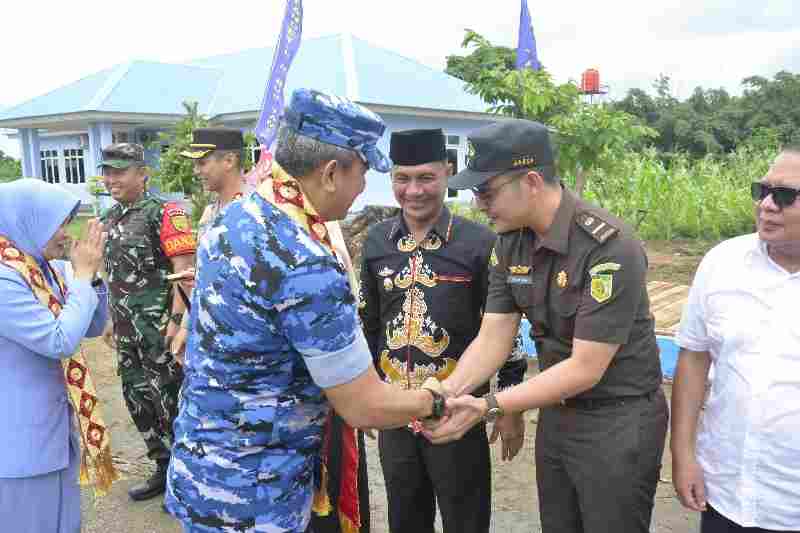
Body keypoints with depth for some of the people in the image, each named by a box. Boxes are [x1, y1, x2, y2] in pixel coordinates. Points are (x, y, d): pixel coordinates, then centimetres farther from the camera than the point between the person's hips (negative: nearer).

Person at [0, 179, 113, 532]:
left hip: (56, 424, 8)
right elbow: (61, 341, -26)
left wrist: (90, 275, -7)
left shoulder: (50, 270, 3)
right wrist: (83, 275, -19)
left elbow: (94, 327, 8)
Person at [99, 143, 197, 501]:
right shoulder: (109, 219, 13)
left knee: (169, 401, 0)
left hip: (159, 329, -8)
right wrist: (111, 319, 20)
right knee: (137, 400, 15)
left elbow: (184, 269, -16)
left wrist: (177, 319, -22)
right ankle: (163, 469, 31)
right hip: (126, 330, 8)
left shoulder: (164, 213, -11)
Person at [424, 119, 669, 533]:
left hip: (618, 422, -6)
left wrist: (488, 407, -28)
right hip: (555, 414, 6)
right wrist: (446, 394, -22)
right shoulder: (511, 242, -4)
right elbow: (493, 338, -5)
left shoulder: (609, 248, -26)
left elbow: (586, 369, -25)